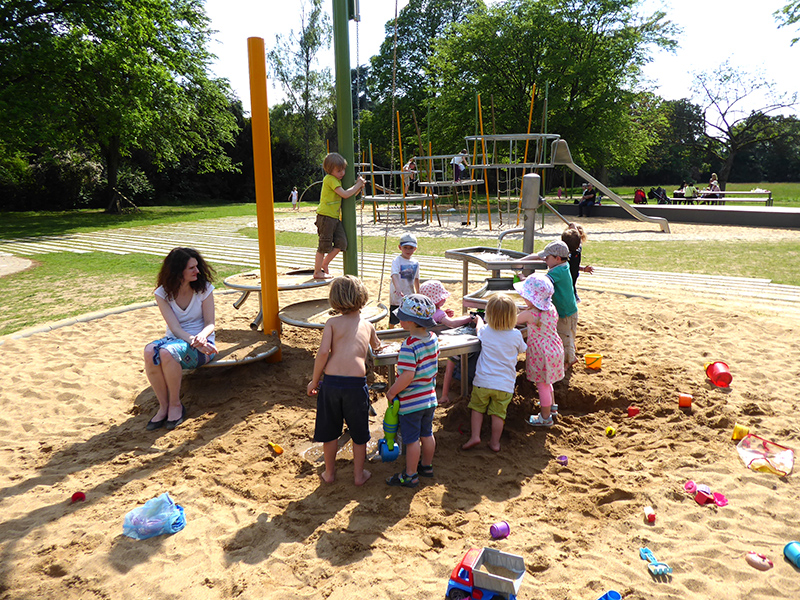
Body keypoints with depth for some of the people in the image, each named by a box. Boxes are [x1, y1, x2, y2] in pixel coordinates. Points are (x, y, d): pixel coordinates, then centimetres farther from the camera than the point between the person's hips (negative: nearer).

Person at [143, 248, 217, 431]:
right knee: (150, 351, -32)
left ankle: (175, 404, -14)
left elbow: (210, 324, -6)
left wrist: (202, 337, -30)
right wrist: (192, 341, -31)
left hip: (201, 341, -2)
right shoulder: (163, 293, -2)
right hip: (175, 338, 3)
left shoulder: (203, 288, -4)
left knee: (167, 352, -34)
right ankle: (163, 405, -17)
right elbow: (174, 327, -11)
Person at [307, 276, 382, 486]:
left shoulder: (333, 322, 6)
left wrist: (314, 381, 3)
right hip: (356, 382, 1)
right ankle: (359, 474, 30)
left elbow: (323, 352, -7)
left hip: (330, 381, 0)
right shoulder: (368, 325, 14)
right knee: (359, 432, 18)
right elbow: (376, 346, 35)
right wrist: (377, 346, 60)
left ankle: (329, 472, 33)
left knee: (329, 430, 18)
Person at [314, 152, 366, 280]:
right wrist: (357, 185, -8)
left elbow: (350, 196, 24)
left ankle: (325, 264, 19)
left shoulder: (337, 179, 19)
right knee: (324, 245, -3)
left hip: (335, 217, 9)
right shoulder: (330, 179, -12)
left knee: (341, 243, 2)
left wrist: (359, 187, 9)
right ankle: (317, 272, 9)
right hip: (325, 216, -9)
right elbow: (345, 194, -20)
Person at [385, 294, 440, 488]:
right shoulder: (433, 338, -2)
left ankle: (410, 476, 19)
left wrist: (391, 392, -16)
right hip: (429, 397, 8)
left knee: (412, 439, 6)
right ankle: (426, 466, 38)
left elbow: (407, 376, -29)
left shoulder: (409, 345, -26)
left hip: (411, 401, -8)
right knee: (427, 434, 21)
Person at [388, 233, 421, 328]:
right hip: (397, 295, -5)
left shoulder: (415, 262, 2)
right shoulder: (397, 261, -16)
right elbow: (394, 275, -31)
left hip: (410, 295, 5)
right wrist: (398, 289, -46)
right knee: (393, 318, 6)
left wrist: (418, 293, 19)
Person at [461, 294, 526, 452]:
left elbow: (479, 327, 20)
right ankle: (495, 442, 18)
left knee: (477, 408, 17)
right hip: (505, 384, 0)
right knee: (498, 413, 9)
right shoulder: (516, 335, -6)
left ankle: (475, 436, 13)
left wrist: (479, 320, 41)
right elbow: (522, 349, 15)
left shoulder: (486, 331, -5)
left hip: (483, 381, 0)